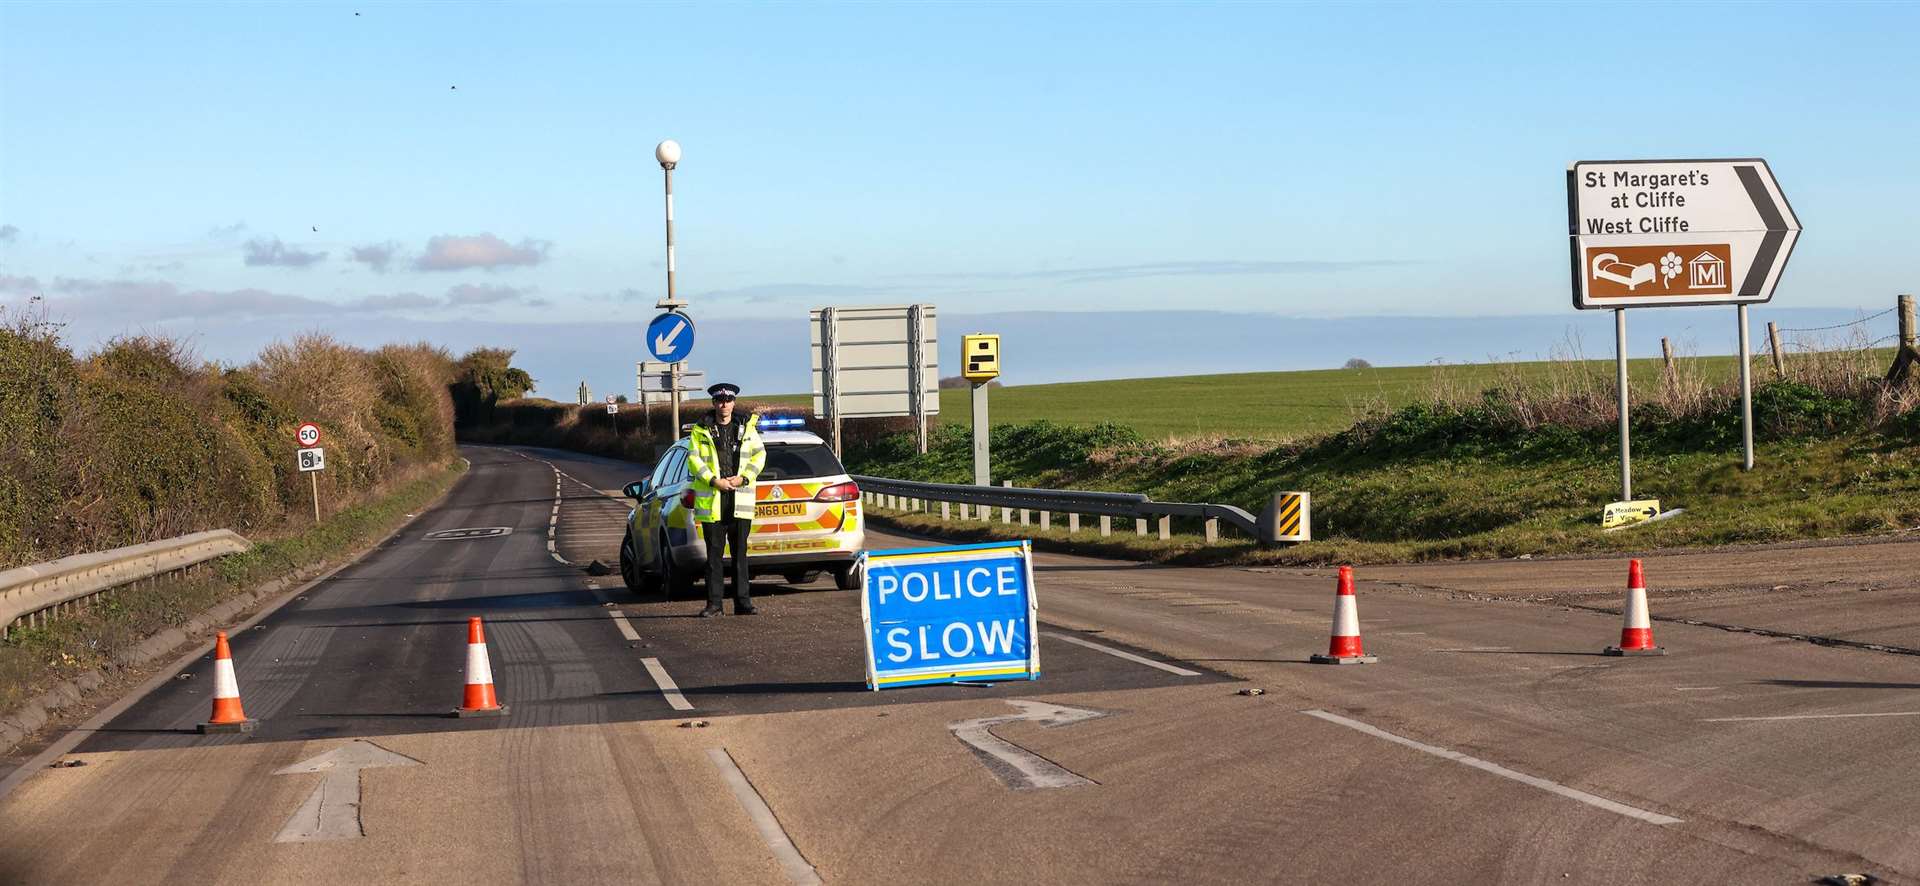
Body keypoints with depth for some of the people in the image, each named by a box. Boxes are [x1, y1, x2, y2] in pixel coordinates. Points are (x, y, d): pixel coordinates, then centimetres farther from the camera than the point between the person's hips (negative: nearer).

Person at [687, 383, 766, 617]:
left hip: (740, 499, 1)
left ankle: (743, 601, 8)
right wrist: (714, 481, -13)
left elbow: (759, 454, 7)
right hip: (711, 501, -1)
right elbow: (694, 459, -2)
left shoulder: (747, 428, 7)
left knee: (740, 553, 5)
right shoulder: (701, 430, 3)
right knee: (714, 553, 1)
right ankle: (714, 603, 5)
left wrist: (743, 478, -7)